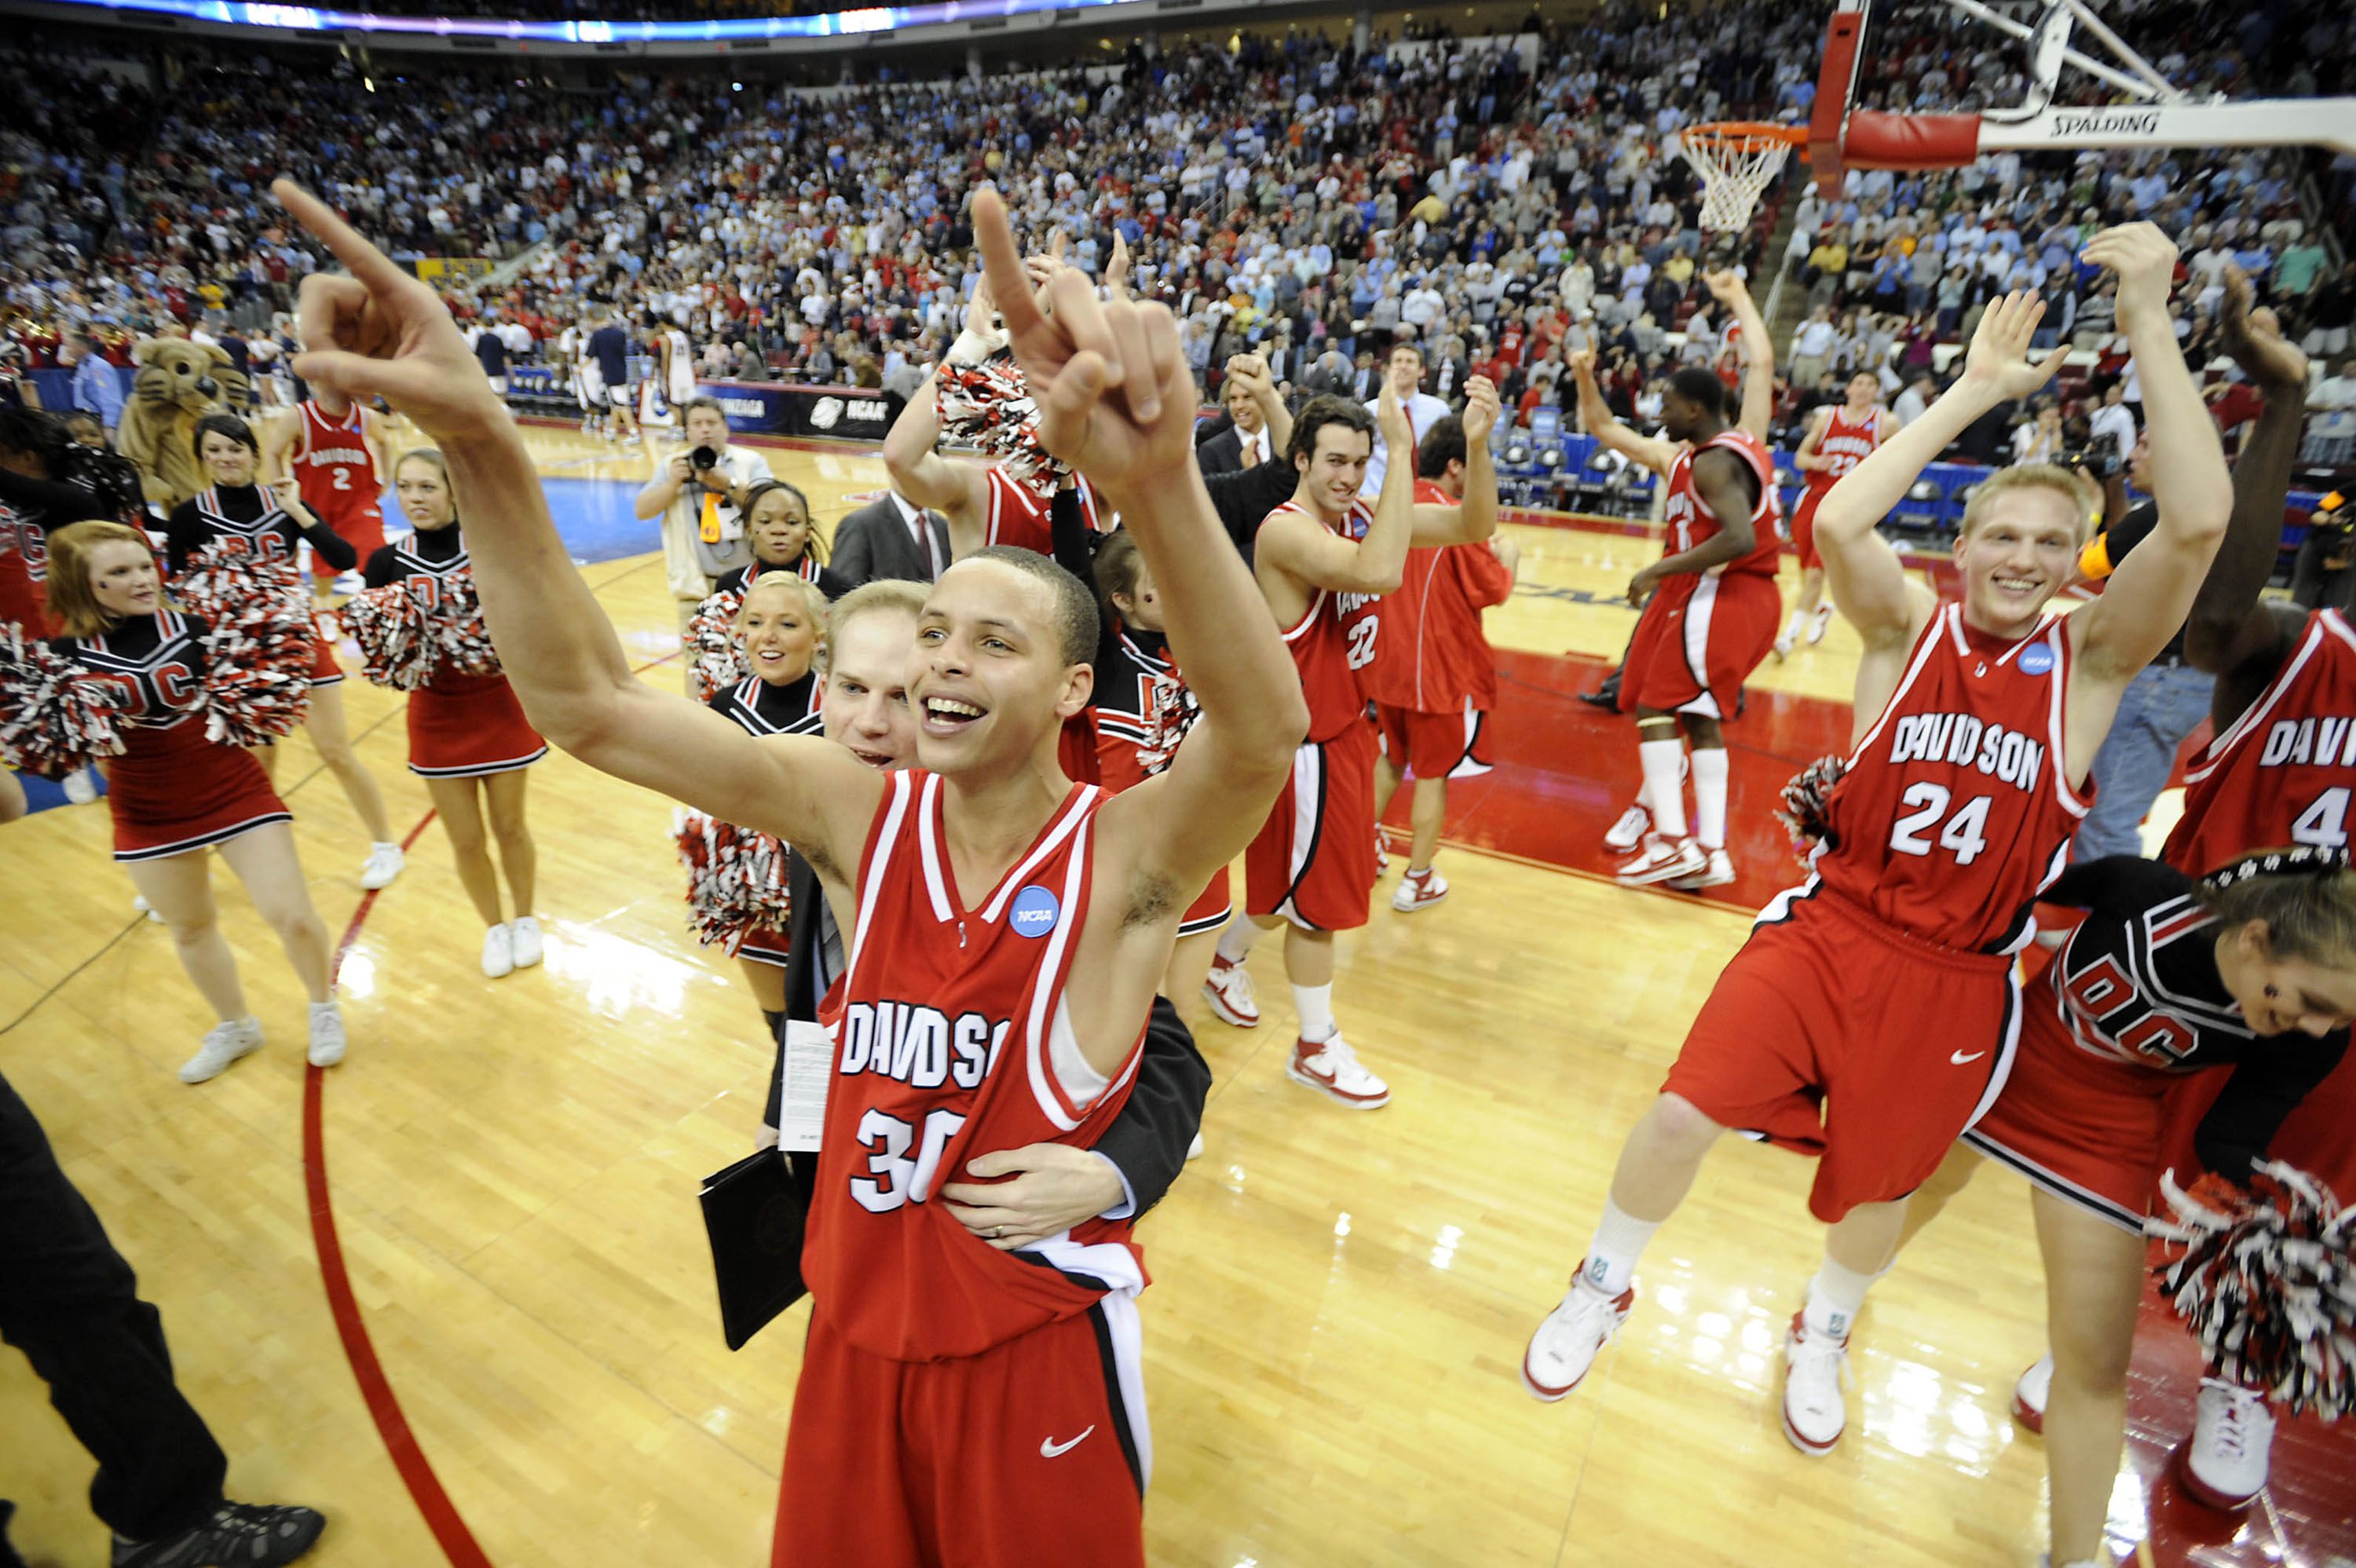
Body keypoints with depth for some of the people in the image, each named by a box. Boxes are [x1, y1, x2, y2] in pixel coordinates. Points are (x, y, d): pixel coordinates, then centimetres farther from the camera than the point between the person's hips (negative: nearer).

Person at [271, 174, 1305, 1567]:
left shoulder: (1125, 857, -22)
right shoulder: (861, 814, -12)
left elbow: (1264, 731, -43)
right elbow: (589, 705, -15)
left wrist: (1158, 481, -60)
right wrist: (482, 445, -27)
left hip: (1041, 1340, -3)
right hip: (858, 1320, 4)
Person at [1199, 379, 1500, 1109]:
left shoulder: (1359, 514, 0)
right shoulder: (1286, 530, -23)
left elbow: (1474, 526, -4)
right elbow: (1380, 572, -40)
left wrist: (1476, 443, -20)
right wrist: (1404, 450, -34)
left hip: (1346, 725, 8)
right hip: (1306, 740, -8)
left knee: (1297, 881, 23)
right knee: (1318, 897, 6)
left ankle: (1224, 962, 48)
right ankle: (1316, 1048, 26)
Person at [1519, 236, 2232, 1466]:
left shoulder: (2091, 662, -3)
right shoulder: (1909, 629, -3)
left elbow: (2198, 523, -19)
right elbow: (1835, 522, -22)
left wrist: (2148, 317, -19)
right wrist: (1973, 391, -17)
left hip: (1958, 979, 1)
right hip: (1825, 928, -1)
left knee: (1881, 1182, 16)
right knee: (1682, 1115, -9)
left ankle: (1821, 1336, 49)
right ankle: (1601, 1292, 20)